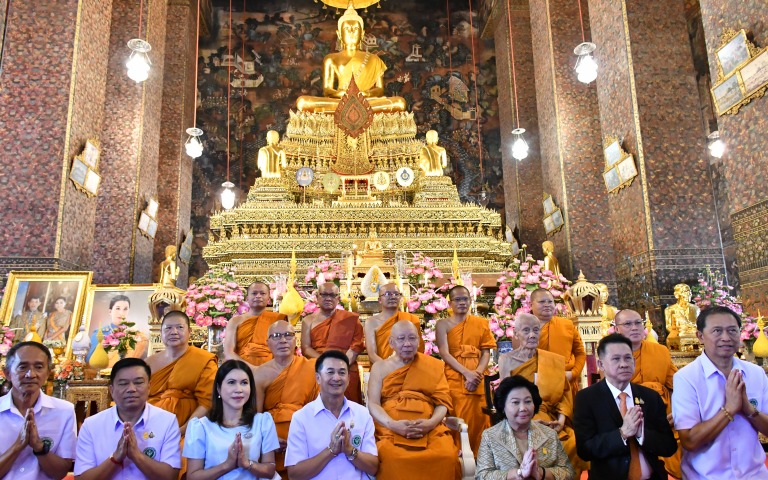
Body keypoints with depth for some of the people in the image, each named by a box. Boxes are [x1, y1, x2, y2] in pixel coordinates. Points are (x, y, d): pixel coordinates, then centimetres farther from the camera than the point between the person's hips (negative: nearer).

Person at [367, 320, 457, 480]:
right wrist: (393, 424, -15)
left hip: (428, 429, 1)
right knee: (390, 458, -34)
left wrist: (431, 422, -13)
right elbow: (373, 404, 3)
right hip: (389, 429, -1)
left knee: (447, 456, -29)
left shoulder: (433, 366, 13)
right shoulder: (380, 367, 11)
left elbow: (442, 402, 8)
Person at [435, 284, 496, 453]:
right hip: (454, 377, -2)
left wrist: (478, 372, -12)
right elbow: (444, 353, -6)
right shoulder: (443, 324, 4)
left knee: (478, 419, 3)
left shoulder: (481, 323, 11)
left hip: (477, 379, 2)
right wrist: (467, 373, -16)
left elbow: (486, 352, 6)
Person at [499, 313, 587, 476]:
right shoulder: (507, 360, 1)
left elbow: (565, 392, 9)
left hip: (554, 421, 3)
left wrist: (561, 419, -9)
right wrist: (530, 421, -15)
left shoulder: (555, 360, 9)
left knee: (573, 445, -22)